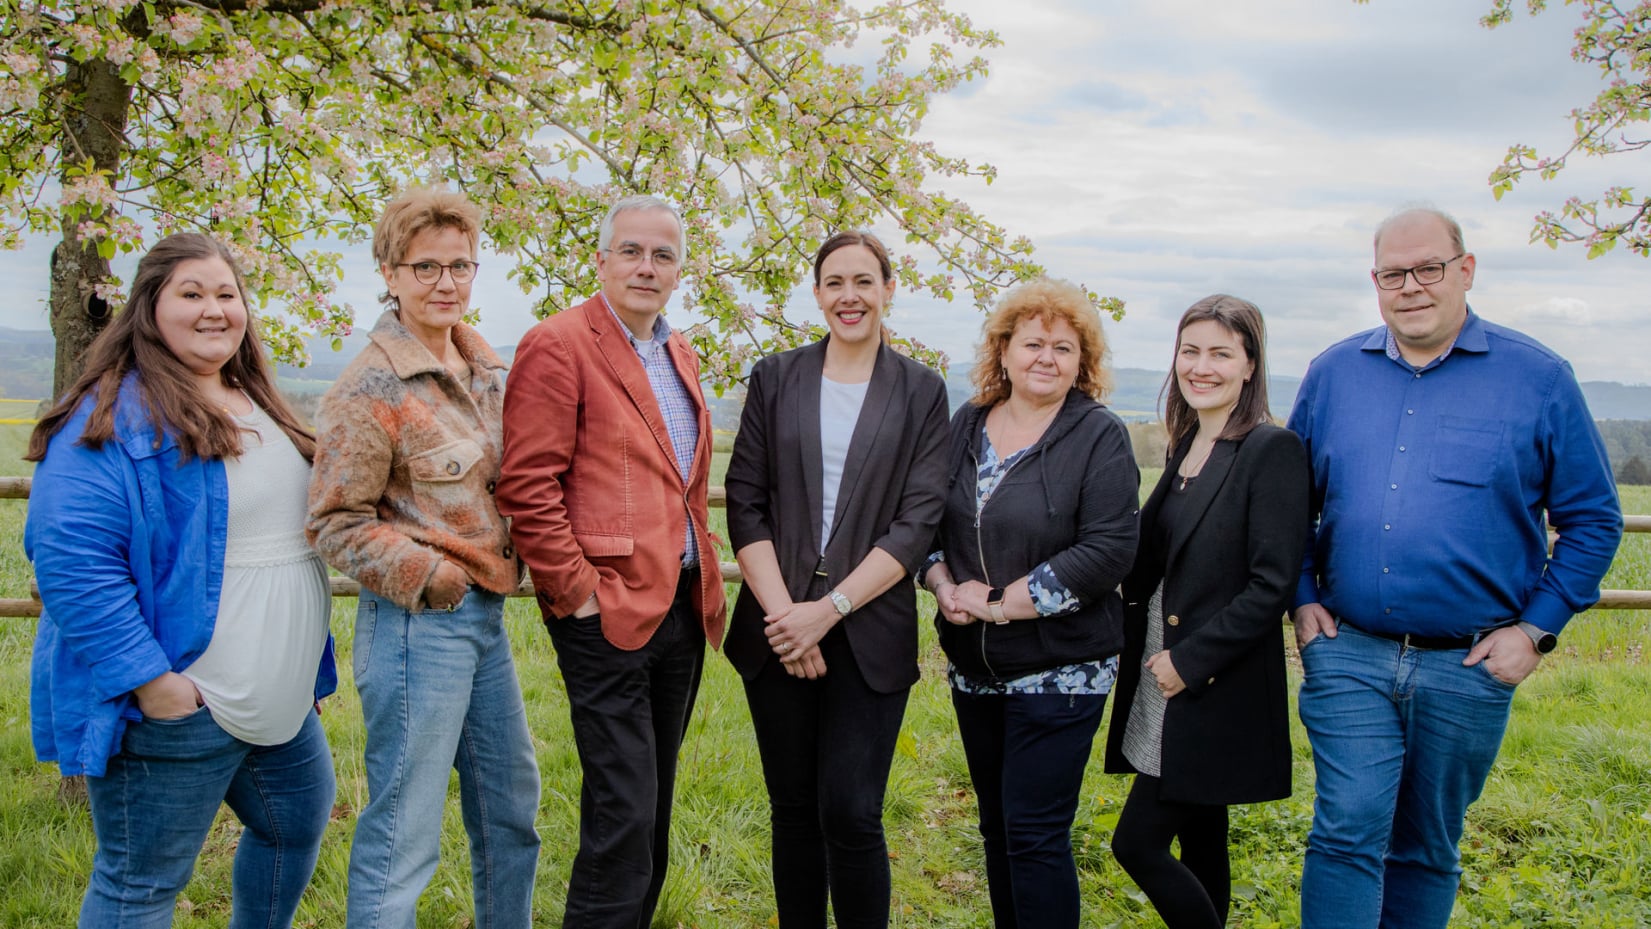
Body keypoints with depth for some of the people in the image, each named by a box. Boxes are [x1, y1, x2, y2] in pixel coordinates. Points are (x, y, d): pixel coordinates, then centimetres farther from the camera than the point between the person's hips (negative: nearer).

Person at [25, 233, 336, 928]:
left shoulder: (256, 408, 11)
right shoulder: (113, 417, -16)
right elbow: (71, 560, -24)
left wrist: (304, 658, 21)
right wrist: (147, 678, -25)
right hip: (176, 707, -8)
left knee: (301, 821, 22)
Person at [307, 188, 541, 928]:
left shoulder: (483, 366, 9)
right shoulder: (370, 387, -14)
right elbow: (335, 523, -12)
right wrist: (431, 575, -18)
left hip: (486, 614, 8)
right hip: (418, 621, -8)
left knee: (510, 805, 20)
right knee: (404, 831, -1)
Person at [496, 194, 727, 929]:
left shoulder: (680, 355, 15)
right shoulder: (558, 346, -10)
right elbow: (527, 486, -15)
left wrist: (706, 581, 14)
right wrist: (578, 595, -15)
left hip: (682, 605, 8)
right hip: (610, 612, -8)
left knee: (653, 807, 17)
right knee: (623, 815, -4)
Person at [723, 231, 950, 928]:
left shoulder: (921, 392, 4)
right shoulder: (775, 379, 8)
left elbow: (918, 522, -4)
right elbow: (744, 503, 2)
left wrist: (829, 608, -12)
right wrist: (782, 612, -9)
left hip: (869, 630, -2)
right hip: (779, 628, 2)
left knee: (850, 815, -6)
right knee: (794, 811, 9)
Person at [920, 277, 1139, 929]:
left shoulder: (1100, 437, -8)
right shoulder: (965, 426, 7)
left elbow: (1108, 550, -17)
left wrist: (999, 604, -17)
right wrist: (944, 586, -9)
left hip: (1059, 671, -5)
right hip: (973, 668, 5)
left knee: (1035, 837, -2)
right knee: (997, 826, 16)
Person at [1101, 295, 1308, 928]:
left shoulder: (1271, 449, -13)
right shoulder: (1185, 447, 11)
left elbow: (1272, 585, -18)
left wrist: (1189, 661, -18)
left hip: (1217, 691, -8)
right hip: (1166, 681, 8)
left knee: (1138, 841, -7)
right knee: (1199, 841, 17)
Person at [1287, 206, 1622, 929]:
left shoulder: (1538, 378, -2)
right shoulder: (1333, 373, 5)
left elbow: (1593, 518, 1)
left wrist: (1537, 628, -5)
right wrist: (1302, 598, 2)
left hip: (1469, 667, 0)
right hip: (1346, 654, 1)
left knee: (1426, 850, 14)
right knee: (1348, 836, -5)